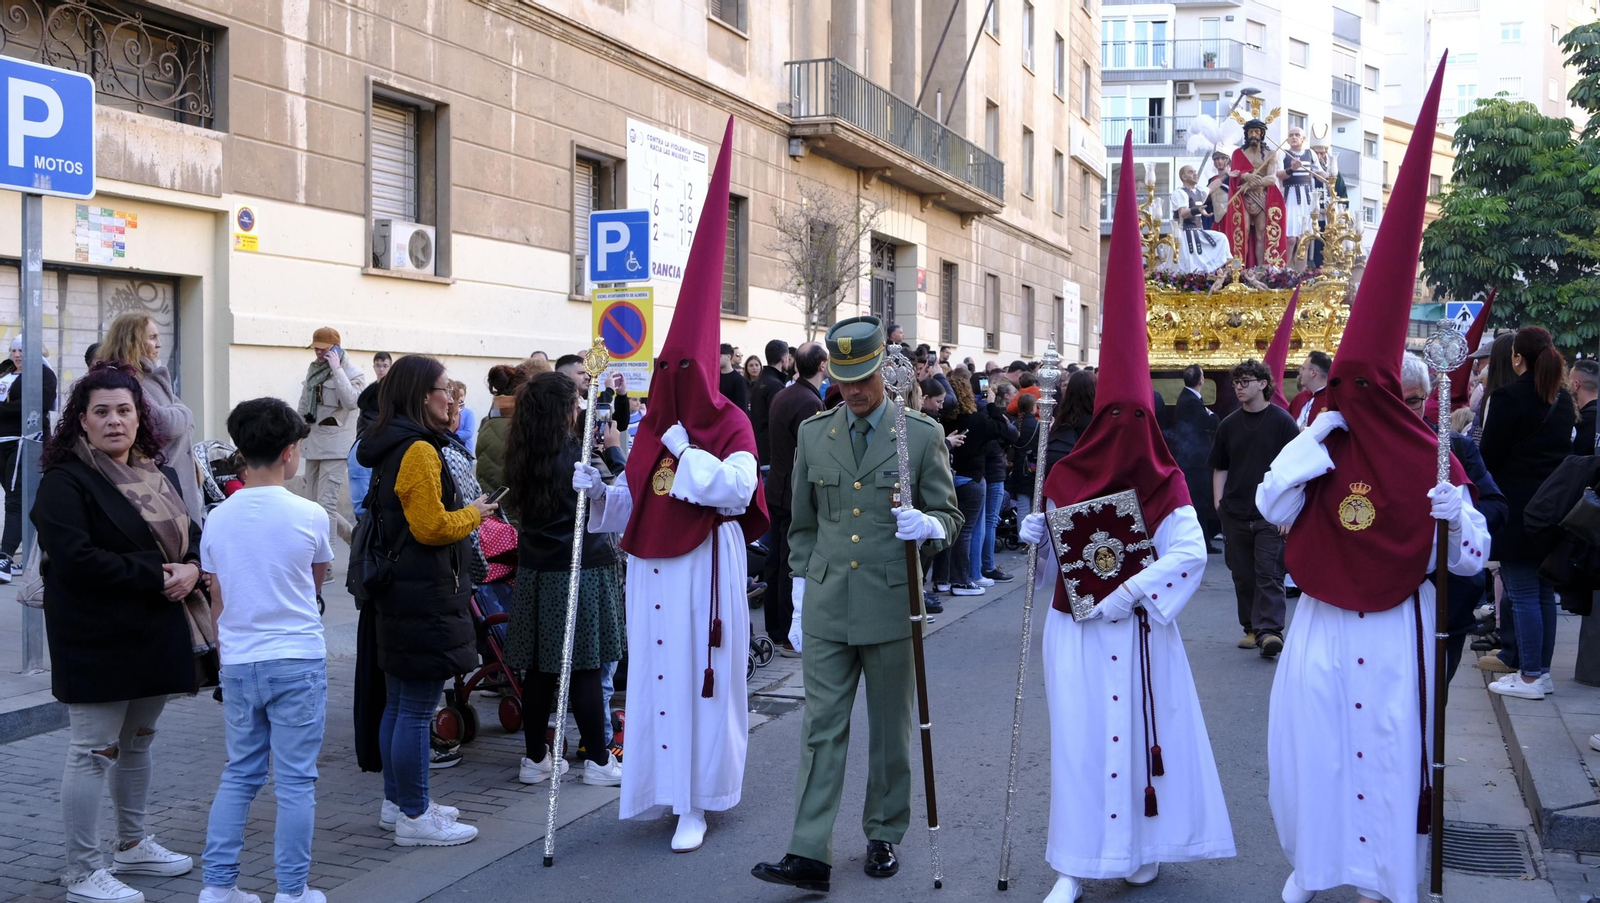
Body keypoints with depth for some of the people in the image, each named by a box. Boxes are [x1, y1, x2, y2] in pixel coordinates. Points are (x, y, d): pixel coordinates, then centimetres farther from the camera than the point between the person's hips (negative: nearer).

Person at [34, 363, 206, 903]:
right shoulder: (64, 481, -12)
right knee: (94, 752, -2)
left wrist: (192, 567, -8)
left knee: (138, 741, 19)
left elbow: (190, 532, 15)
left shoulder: (158, 474, 12)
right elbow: (75, 558, -23)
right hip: (98, 642, -8)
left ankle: (132, 845, 35)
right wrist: (155, 576, -22)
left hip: (157, 633, 8)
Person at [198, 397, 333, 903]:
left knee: (239, 775, 15)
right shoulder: (309, 516, -10)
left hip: (237, 664, 4)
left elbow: (217, 600, 9)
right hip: (298, 661, -4)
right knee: (295, 781, 4)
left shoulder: (218, 519, 1)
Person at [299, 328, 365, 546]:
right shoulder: (313, 370, 14)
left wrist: (336, 369, -20)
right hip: (313, 442, 7)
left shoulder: (353, 373, -5)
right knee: (317, 501, 9)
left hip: (335, 445, -7)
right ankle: (352, 537, 25)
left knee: (326, 503, -13)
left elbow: (351, 402, -23)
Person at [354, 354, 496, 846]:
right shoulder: (419, 450, -17)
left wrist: (460, 513, 19)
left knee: (398, 704, 17)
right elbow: (432, 526, -20)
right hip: (424, 597, -11)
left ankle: (397, 801, 28)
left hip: (398, 592, 11)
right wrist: (472, 514, -4)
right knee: (417, 709, -4)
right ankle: (414, 816, 3)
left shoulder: (390, 448, 14)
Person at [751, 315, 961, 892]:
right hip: (827, 608, 2)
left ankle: (883, 838, 26)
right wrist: (799, 604, 10)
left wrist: (927, 525, -21)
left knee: (890, 731, 10)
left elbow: (950, 515, 4)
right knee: (821, 730, -1)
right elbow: (803, 526, 12)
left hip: (892, 604, -2)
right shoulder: (813, 434, 7)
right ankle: (809, 855, -1)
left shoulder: (922, 435, -1)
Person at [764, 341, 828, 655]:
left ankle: (774, 630, 25)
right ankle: (790, 637, 2)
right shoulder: (809, 403, -20)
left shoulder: (781, 396, 8)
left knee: (777, 563, 15)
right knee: (794, 567, -3)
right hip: (799, 496, -9)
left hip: (778, 490, 9)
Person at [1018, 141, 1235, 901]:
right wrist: (1036, 536, -10)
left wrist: (1131, 593, -21)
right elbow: (1053, 551, 11)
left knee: (1139, 733, 6)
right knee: (1078, 739, 4)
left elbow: (1190, 553, -15)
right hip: (1072, 629, 3)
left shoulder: (1163, 485, -6)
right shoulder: (1066, 478, 2)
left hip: (1134, 630, -2)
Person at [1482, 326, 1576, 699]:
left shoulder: (1508, 397, -14)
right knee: (1544, 592, 13)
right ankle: (1542, 671, 20)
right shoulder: (1563, 400, 10)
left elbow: (1488, 456, -11)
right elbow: (1565, 451, 18)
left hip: (1517, 509, -8)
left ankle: (1530, 677, 0)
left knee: (1523, 595, -3)